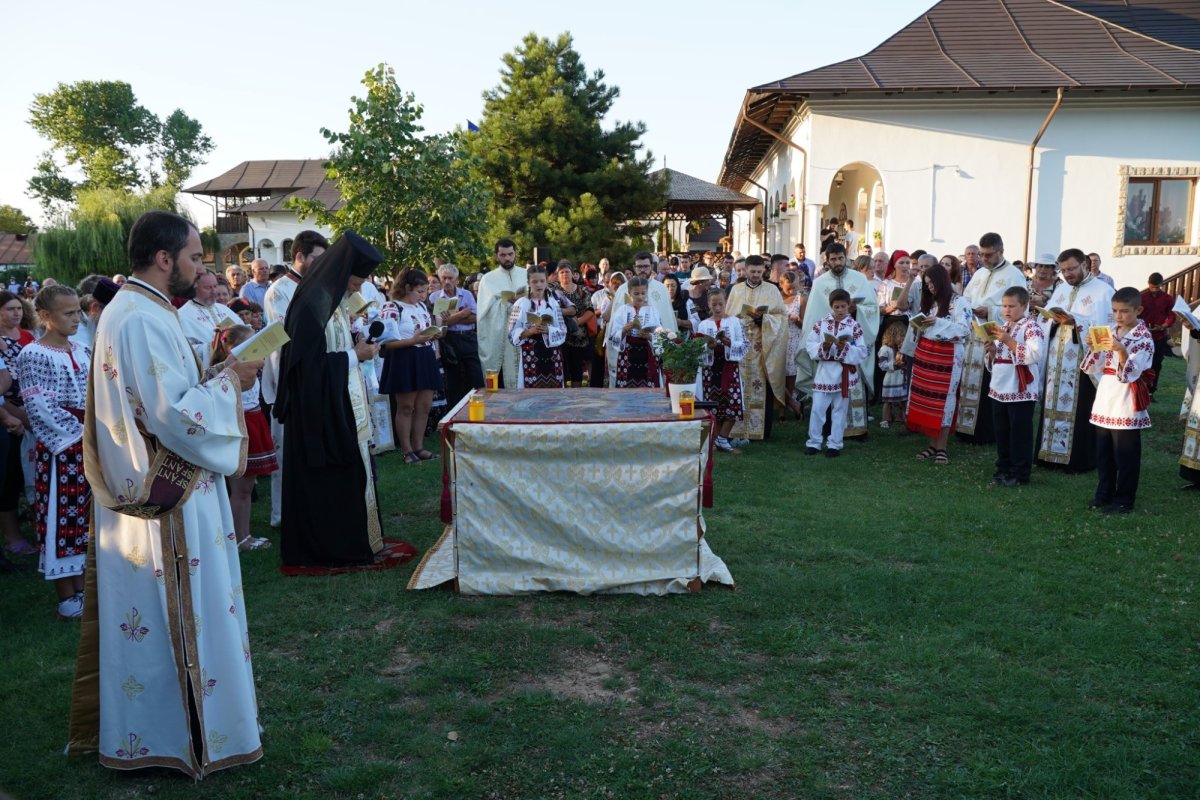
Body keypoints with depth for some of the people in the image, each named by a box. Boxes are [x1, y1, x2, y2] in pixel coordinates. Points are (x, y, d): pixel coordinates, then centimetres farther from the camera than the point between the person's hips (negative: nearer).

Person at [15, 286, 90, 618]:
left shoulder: (82, 352, 11)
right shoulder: (32, 356, -9)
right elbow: (41, 408, -16)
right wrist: (81, 432, -17)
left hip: (90, 448, 6)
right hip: (59, 450, -6)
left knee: (86, 515, 12)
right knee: (61, 516, 1)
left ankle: (82, 584, 24)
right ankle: (67, 596, 9)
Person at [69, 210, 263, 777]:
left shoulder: (123, 310, 11)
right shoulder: (146, 320, -22)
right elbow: (177, 417, -25)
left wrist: (210, 377, 9)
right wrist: (228, 382, -12)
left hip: (135, 492, 10)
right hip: (169, 500, -10)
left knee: (141, 616, 20)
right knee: (181, 617, 3)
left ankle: (125, 727, 34)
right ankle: (189, 736, 17)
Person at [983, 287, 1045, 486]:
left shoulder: (1031, 327, -8)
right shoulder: (1002, 328, 15)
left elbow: (1034, 355, -22)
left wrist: (1009, 341, -23)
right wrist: (991, 351, -2)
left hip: (1021, 391, -7)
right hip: (998, 389, 7)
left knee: (1020, 433, 0)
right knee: (1002, 432, 13)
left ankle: (1020, 473, 8)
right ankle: (1003, 469, 23)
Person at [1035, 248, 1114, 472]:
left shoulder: (1103, 290, -2)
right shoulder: (1061, 289, 17)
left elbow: (1106, 325, -12)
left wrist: (1075, 321, -22)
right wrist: (1054, 319, -11)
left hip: (1083, 361, -6)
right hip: (1056, 359, 6)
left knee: (1079, 410, -3)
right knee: (1053, 405, 8)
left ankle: (1079, 459, 5)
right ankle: (1051, 453, 15)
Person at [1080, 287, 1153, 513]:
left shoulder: (1143, 337, -8)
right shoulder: (1109, 333, 10)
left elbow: (1132, 372, -17)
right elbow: (1094, 368, 10)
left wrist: (1121, 350, -31)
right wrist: (1094, 347, -7)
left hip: (1126, 404, -6)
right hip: (1105, 399, 6)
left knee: (1125, 455, 1)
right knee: (1103, 452, 14)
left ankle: (1124, 500, 10)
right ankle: (1104, 494, 25)